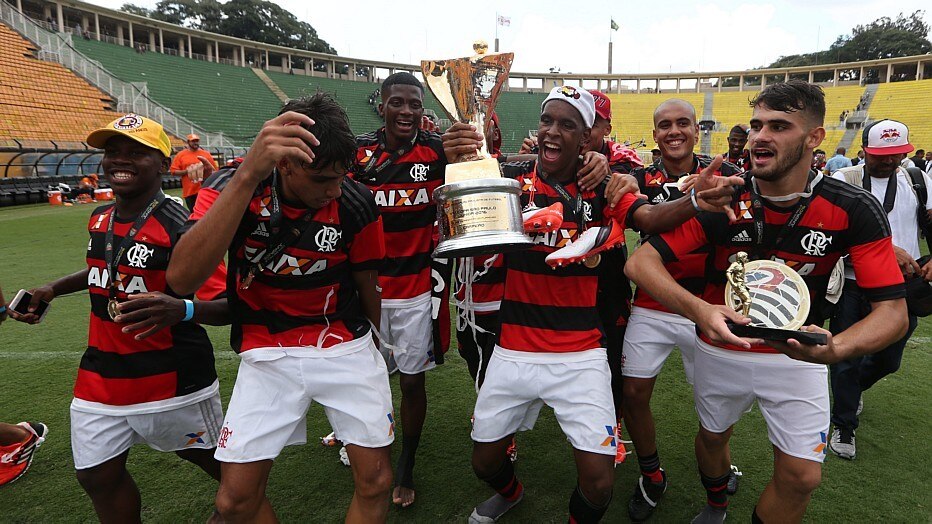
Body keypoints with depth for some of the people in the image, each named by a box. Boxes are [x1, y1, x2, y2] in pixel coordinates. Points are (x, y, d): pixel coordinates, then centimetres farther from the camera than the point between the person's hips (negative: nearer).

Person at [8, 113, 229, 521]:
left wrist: (180, 310, -43)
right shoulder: (99, 218, 4)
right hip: (101, 377, 7)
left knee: (206, 456, 14)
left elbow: (229, 304, -25)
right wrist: (53, 289, 17)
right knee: (98, 476, 15)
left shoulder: (179, 227, -21)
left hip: (171, 377, -6)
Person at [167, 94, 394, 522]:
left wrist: (374, 340, 18)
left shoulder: (354, 202, -14)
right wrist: (248, 174, -42)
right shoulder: (231, 188, -16)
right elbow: (181, 278, -33)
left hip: (346, 346, 1)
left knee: (375, 483, 1)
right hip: (267, 353, 0)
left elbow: (366, 285, 2)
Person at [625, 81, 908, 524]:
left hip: (797, 357, 0)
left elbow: (892, 309, -16)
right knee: (712, 436, 21)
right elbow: (640, 261, -25)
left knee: (801, 477, 3)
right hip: (720, 349, 1)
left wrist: (836, 348, -38)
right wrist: (699, 310, -42)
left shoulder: (854, 211, -17)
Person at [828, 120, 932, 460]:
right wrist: (886, 249, -29)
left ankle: (855, 386, 49)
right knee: (847, 357, 6)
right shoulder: (844, 181, -7)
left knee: (888, 360, 17)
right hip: (853, 286, -4)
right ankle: (843, 426, 23)